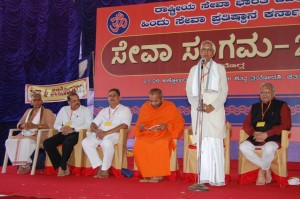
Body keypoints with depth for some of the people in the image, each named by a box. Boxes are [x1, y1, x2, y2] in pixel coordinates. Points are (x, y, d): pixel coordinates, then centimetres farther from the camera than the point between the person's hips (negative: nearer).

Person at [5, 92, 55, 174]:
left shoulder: (47, 112, 3)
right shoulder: (28, 111, 22)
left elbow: (50, 126, -11)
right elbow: (19, 124, 20)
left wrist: (35, 126, -19)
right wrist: (23, 125, -6)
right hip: (25, 134, 6)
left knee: (26, 141, -37)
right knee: (9, 141, -20)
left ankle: (24, 165, -21)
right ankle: (25, 164, -18)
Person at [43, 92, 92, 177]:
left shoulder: (85, 110, 5)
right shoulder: (64, 109, 20)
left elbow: (88, 124, -10)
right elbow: (56, 124, 17)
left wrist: (73, 129, -17)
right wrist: (61, 128, -7)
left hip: (77, 134, -5)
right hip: (64, 133, 5)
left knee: (67, 143, -38)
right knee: (47, 143, -18)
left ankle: (63, 167, -20)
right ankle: (62, 166, -14)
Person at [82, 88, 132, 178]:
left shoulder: (125, 110, 9)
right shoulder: (103, 111, 28)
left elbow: (124, 125, -8)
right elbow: (93, 124, 20)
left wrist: (106, 133, -16)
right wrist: (97, 131, -6)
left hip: (114, 135, -5)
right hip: (100, 134, 6)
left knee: (107, 143, -39)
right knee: (86, 142, -23)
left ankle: (105, 170, -24)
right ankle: (99, 167, -19)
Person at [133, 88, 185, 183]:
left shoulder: (170, 106, 1)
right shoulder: (145, 107, 9)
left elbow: (180, 123, 1)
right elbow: (139, 124, 16)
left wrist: (167, 126, -16)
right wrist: (140, 127, -9)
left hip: (164, 135, -3)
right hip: (147, 135, 3)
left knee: (161, 144, -38)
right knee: (138, 145, -30)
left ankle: (158, 174, -22)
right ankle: (147, 174, -21)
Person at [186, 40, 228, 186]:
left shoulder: (220, 69, 11)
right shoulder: (194, 69, 16)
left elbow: (224, 91, 3)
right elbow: (189, 91, 9)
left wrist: (213, 106, -13)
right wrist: (198, 105, -9)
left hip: (215, 110, -2)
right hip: (198, 110, 2)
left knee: (215, 144, -8)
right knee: (202, 144, -1)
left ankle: (217, 178, -7)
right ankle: (204, 177, 2)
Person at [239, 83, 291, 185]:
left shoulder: (281, 106, 8)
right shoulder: (255, 107, 22)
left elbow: (286, 125, -5)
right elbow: (246, 124, 16)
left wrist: (267, 134, -15)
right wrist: (254, 133, -8)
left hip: (274, 139, -4)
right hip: (256, 138, 5)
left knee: (269, 148, -38)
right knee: (243, 146, -25)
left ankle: (261, 172, -8)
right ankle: (267, 169, -10)